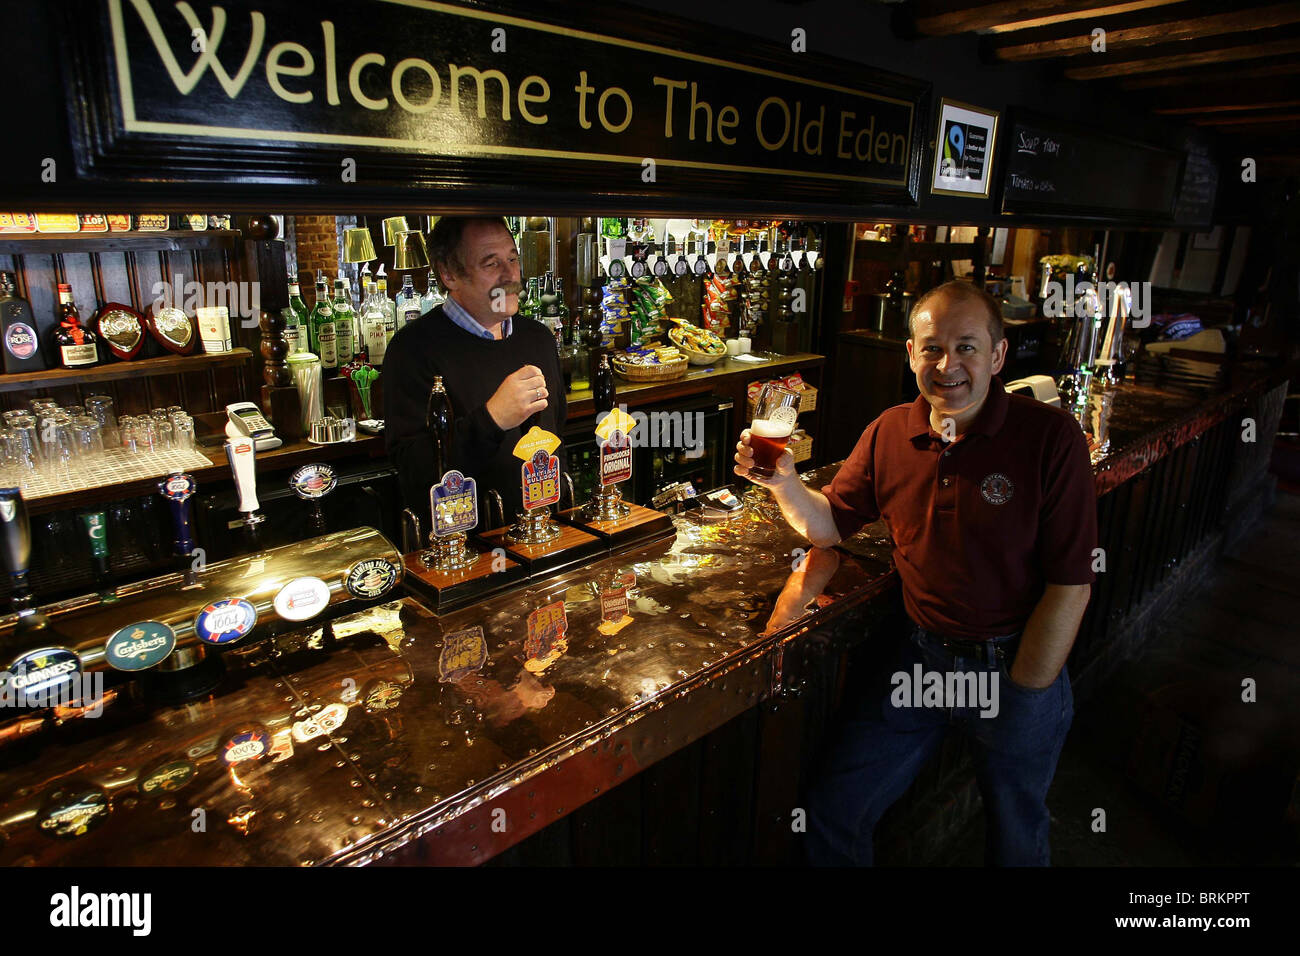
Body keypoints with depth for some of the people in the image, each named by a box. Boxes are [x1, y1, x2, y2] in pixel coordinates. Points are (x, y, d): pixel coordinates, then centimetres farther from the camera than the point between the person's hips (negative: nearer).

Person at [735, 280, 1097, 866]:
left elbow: (1070, 584, -15)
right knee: (833, 815, 6)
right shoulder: (890, 433, -2)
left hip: (1015, 668, -2)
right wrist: (783, 481, -14)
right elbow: (830, 525, 5)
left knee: (1016, 841, 20)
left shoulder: (1050, 437, -15)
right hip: (920, 657, 3)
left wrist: (1020, 695, -13)